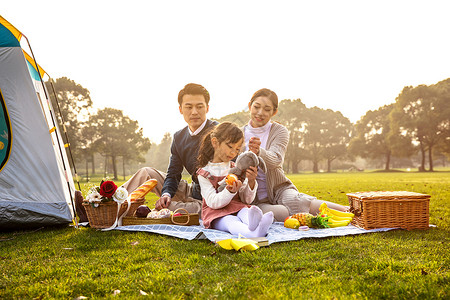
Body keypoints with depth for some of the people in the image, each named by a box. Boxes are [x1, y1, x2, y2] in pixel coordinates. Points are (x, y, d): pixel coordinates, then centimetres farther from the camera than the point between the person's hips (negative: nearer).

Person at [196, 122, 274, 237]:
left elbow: (247, 200, 7)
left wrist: (251, 182, -13)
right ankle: (252, 233, -70)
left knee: (245, 211, -33)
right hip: (216, 214, -3)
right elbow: (213, 203, -9)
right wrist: (230, 191, -28)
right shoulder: (205, 173, 2)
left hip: (238, 207, 3)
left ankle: (254, 224, -70)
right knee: (231, 222, -37)